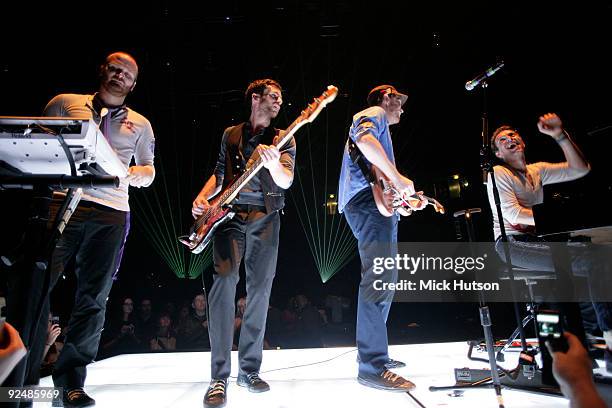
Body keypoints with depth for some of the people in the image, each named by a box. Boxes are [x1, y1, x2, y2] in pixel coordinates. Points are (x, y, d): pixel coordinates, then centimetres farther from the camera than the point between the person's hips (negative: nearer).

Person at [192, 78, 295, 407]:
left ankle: (249, 370, 15)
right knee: (224, 281, -17)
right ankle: (219, 377, -8)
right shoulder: (230, 134, 16)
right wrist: (202, 197, 3)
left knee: (260, 290, 0)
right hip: (230, 213, 0)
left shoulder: (283, 138, 11)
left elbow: (286, 182, -5)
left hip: (266, 218, 1)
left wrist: (273, 164, -27)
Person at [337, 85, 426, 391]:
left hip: (375, 204, 11)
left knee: (383, 281, 13)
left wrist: (405, 198, 24)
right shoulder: (374, 113, 5)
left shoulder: (376, 122, 35)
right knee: (378, 281, -17)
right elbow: (365, 139, -21)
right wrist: (398, 178, -18)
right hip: (369, 202, -11)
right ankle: (373, 367, -14)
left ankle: (373, 352, 22)